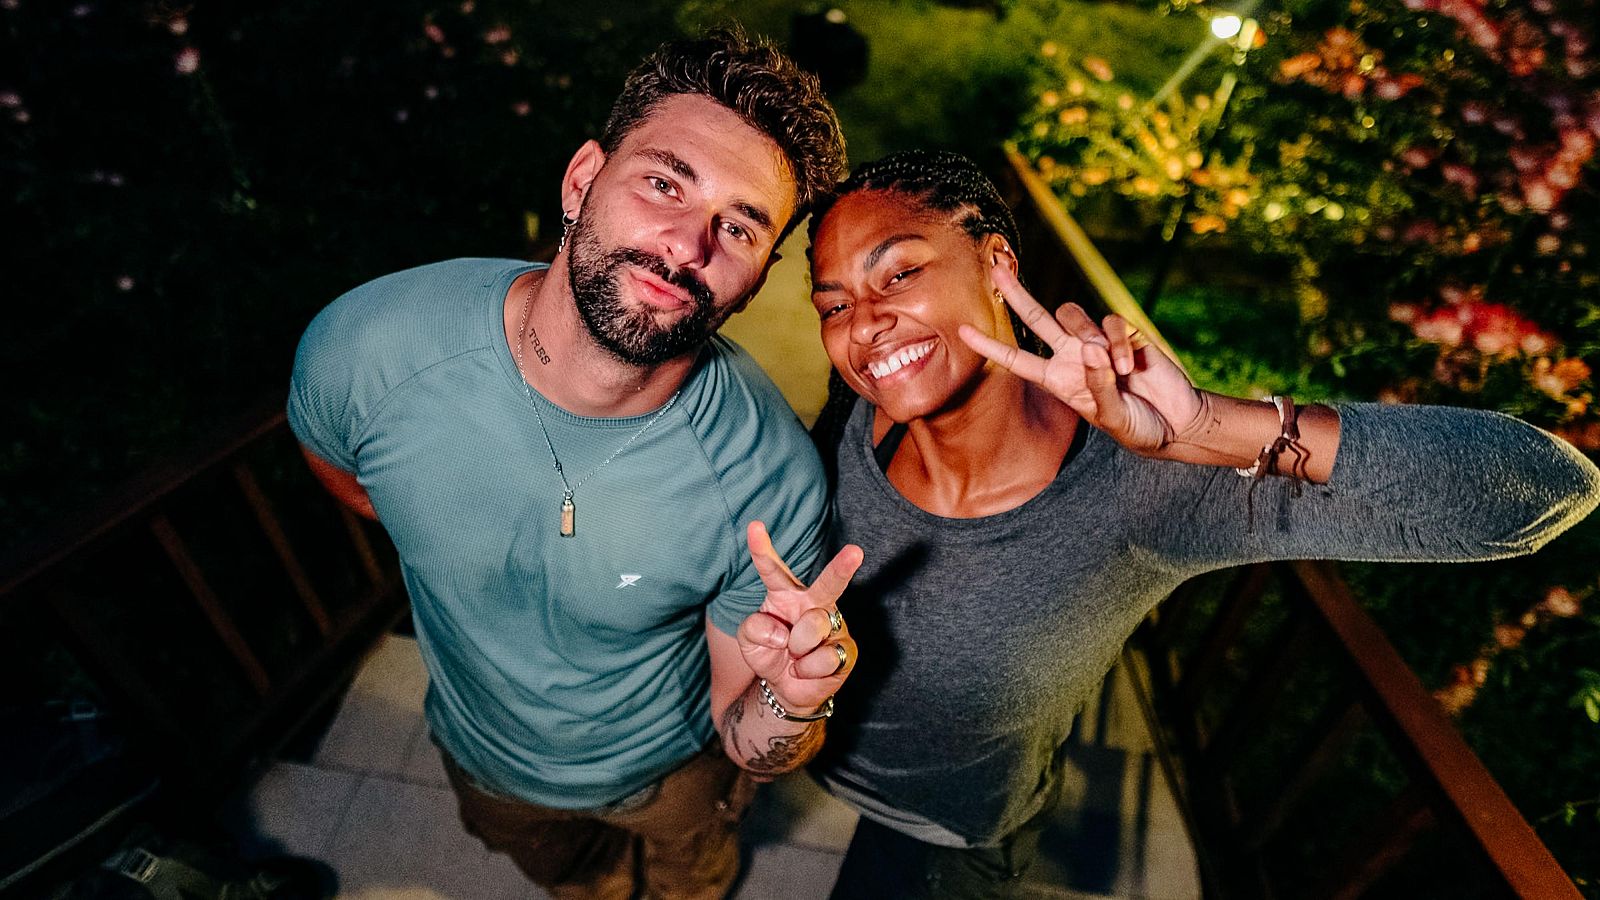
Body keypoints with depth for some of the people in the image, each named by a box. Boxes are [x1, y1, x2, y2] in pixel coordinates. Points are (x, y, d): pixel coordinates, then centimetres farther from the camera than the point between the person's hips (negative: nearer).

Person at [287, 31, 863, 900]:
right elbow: (331, 454, -4)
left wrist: (790, 704, -42)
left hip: (673, 768, -1)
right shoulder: (363, 349, -31)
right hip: (484, 756, 2)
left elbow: (746, 742, -22)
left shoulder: (772, 482, -37)